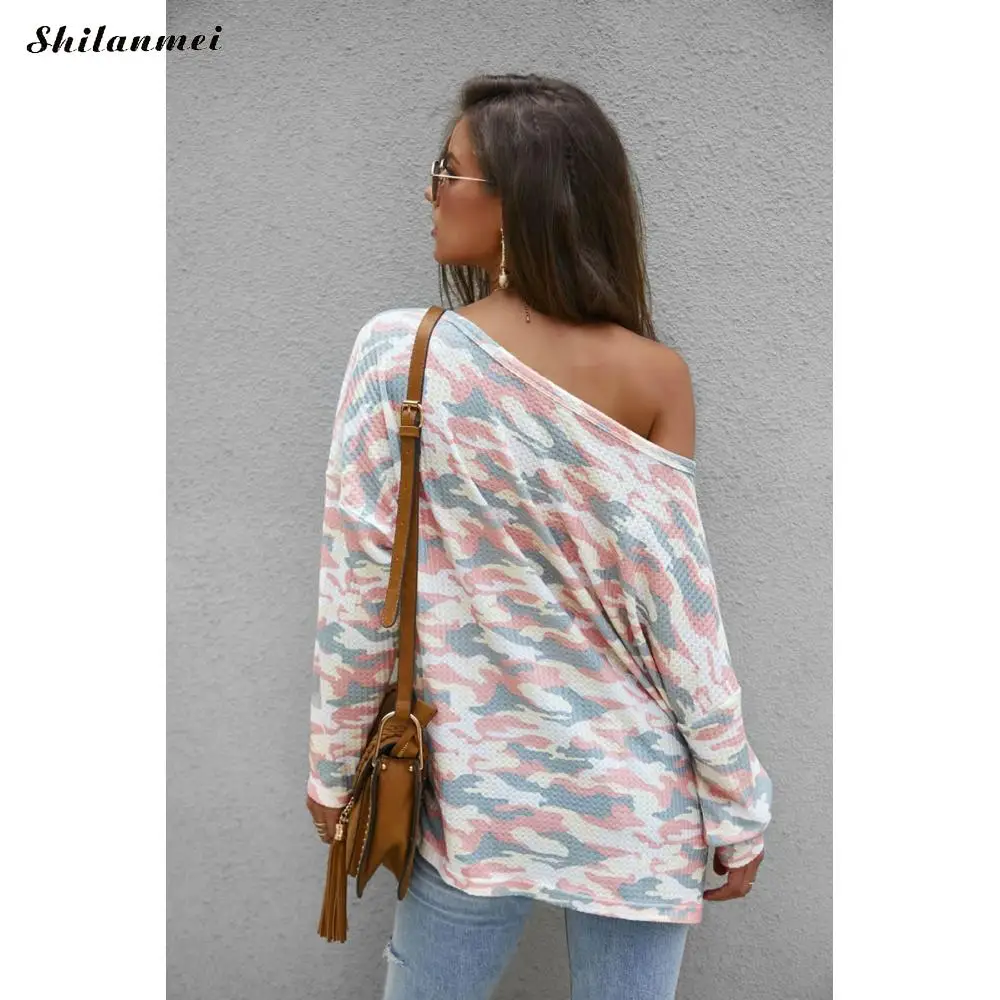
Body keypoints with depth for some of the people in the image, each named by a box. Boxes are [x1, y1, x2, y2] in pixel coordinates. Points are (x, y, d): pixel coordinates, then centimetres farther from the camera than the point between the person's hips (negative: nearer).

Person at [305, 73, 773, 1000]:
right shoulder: (654, 374, -11)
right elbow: (681, 607, -10)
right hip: (640, 792, 1)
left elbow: (356, 591, -10)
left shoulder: (396, 351, -13)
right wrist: (737, 805, 3)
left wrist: (332, 764, 5)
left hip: (474, 785, 0)